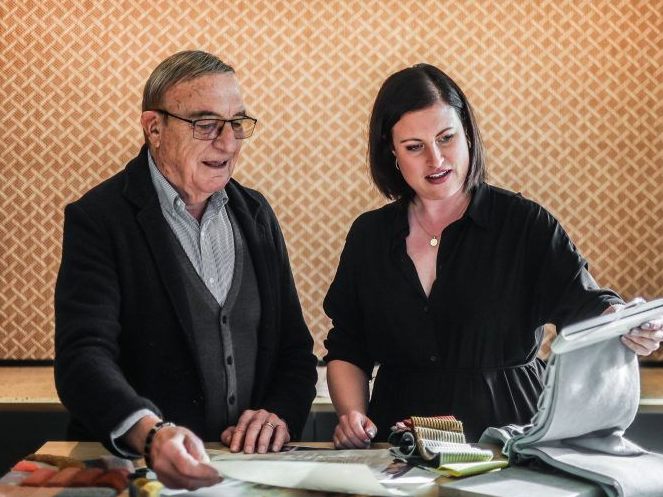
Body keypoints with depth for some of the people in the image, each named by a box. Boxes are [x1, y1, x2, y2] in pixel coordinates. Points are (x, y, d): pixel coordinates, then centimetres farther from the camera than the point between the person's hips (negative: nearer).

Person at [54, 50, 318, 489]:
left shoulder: (255, 214, 11)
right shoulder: (98, 218, -5)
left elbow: (295, 349, 13)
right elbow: (84, 354, -17)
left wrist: (280, 413, -7)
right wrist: (152, 433, -35)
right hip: (134, 466, -3)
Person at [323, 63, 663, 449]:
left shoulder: (527, 225, 2)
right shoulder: (369, 236, 11)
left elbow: (584, 304, -7)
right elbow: (346, 352, 16)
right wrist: (352, 414, -2)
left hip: (510, 439, -1)